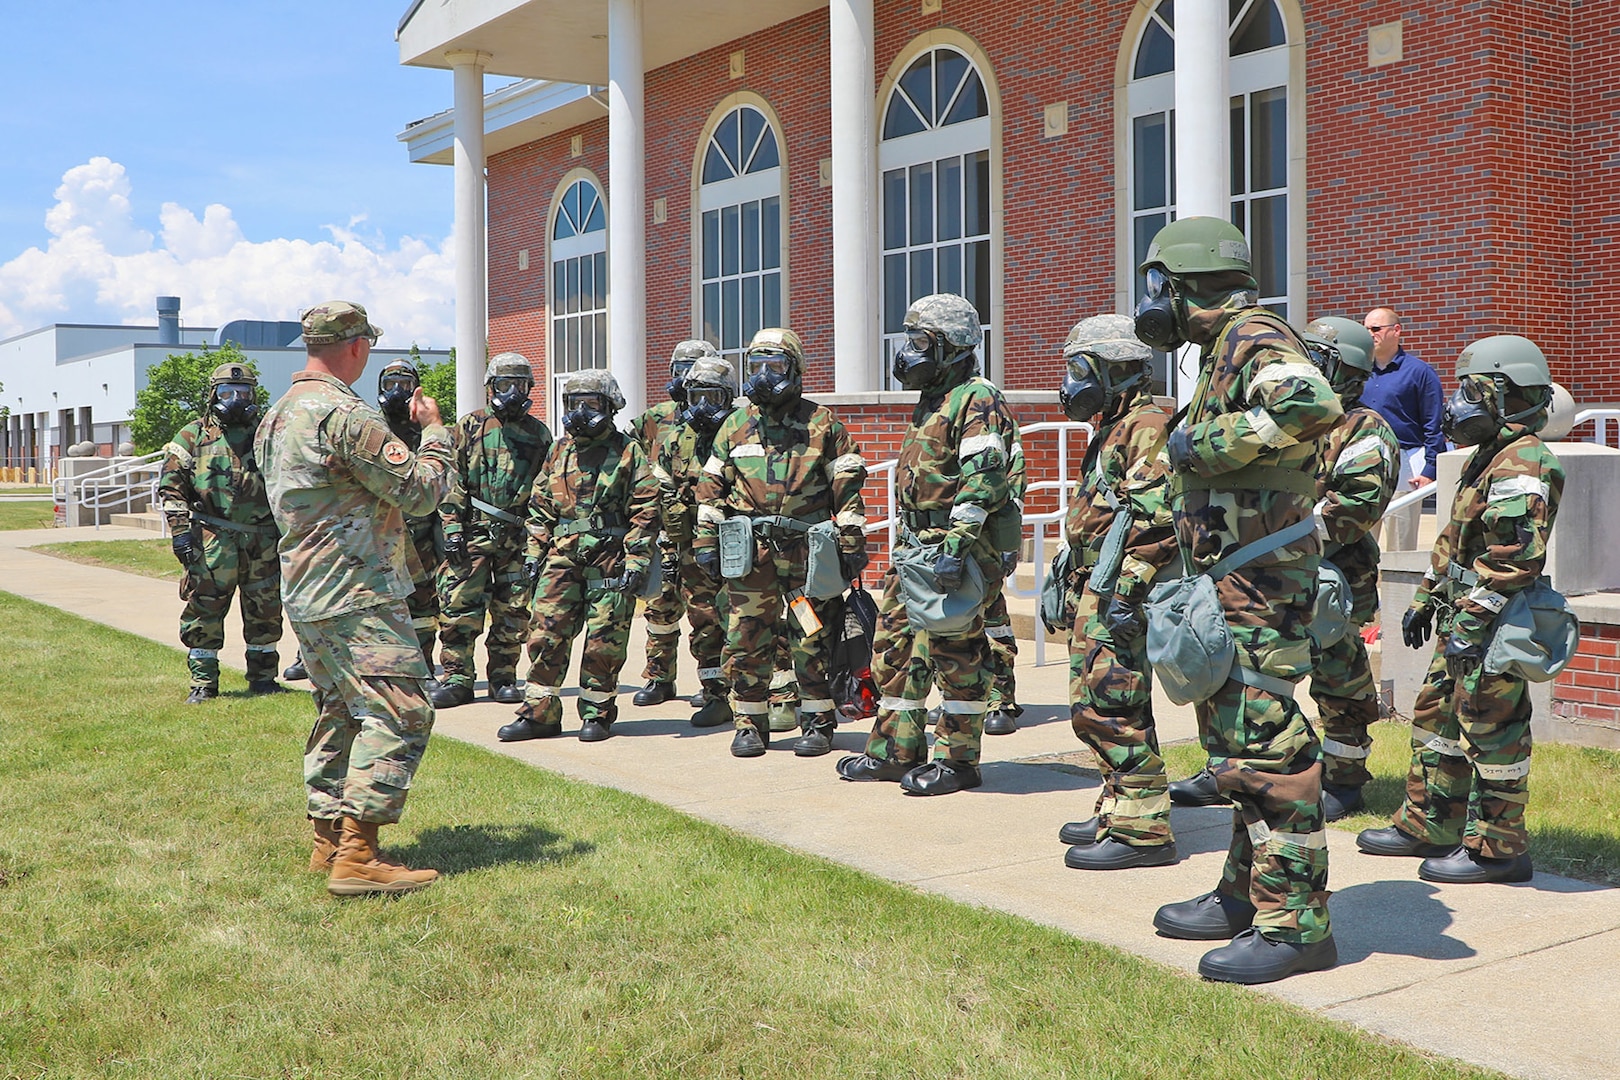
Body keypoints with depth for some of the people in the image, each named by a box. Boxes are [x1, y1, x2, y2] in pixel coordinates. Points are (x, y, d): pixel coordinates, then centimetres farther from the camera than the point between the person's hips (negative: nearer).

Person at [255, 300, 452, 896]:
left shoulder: (276, 416, 15)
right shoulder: (346, 415, -17)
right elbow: (422, 490, -14)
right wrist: (435, 430, 3)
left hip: (304, 592, 10)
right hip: (357, 594, -10)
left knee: (340, 712, 17)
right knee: (398, 713, -10)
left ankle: (329, 840, 21)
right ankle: (358, 854, -14)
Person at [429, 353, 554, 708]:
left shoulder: (538, 433, 12)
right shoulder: (470, 426, 6)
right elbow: (453, 482, 3)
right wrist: (452, 528, -6)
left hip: (519, 535, 2)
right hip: (474, 532, -2)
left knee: (513, 611, 4)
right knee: (459, 607, -4)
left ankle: (504, 678, 15)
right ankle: (457, 678, 4)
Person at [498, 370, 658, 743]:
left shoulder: (628, 453, 2)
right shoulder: (559, 451, 16)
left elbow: (646, 511, -3)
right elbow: (540, 507, 20)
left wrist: (636, 560, -10)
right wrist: (534, 552, 12)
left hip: (609, 557, -4)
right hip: (562, 554, 4)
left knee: (604, 639, 0)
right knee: (546, 631, 0)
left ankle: (597, 713, 12)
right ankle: (540, 712, 8)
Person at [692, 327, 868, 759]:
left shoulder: (821, 423, 4)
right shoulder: (735, 425, 12)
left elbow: (848, 486, 3)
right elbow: (712, 488, 15)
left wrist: (851, 544, -2)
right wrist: (706, 541, 8)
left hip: (807, 547, -2)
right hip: (750, 549, 2)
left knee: (813, 640, 1)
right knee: (746, 641, 3)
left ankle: (818, 723, 13)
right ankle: (750, 723, 15)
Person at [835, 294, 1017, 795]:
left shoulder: (978, 400, -11)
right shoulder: (932, 402, 20)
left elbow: (982, 480, -22)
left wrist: (957, 546, -29)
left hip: (956, 547, -10)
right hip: (917, 546, 10)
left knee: (955, 651, -3)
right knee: (895, 644, 13)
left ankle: (959, 760, 5)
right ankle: (896, 749, 22)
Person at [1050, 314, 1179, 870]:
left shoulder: (1148, 427, -11)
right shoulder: (1113, 429, 22)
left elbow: (1155, 520, -21)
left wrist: (1126, 590, -26)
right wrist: (1075, 579, 27)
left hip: (1117, 592, -11)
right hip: (1096, 590, 11)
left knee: (1106, 704, -12)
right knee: (1093, 702, 14)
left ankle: (1142, 829, -9)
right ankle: (1118, 812, 23)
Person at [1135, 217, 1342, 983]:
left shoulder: (1255, 337, -12)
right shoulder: (1223, 351, 20)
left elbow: (1312, 404, -34)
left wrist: (1207, 442, -25)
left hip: (1259, 585, -11)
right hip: (1228, 583, 11)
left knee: (1262, 742, -10)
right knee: (1233, 738, 16)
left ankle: (1296, 924, -4)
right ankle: (1246, 895, 26)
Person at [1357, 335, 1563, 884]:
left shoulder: (1522, 464, -17)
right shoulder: (1489, 458, 18)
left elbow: (1514, 558, -24)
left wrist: (1472, 622, -25)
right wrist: (1426, 599, 26)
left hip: (1493, 628, -11)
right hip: (1464, 618, 11)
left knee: (1490, 731, -3)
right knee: (1437, 716, 16)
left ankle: (1498, 848, 6)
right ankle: (1428, 827, 27)